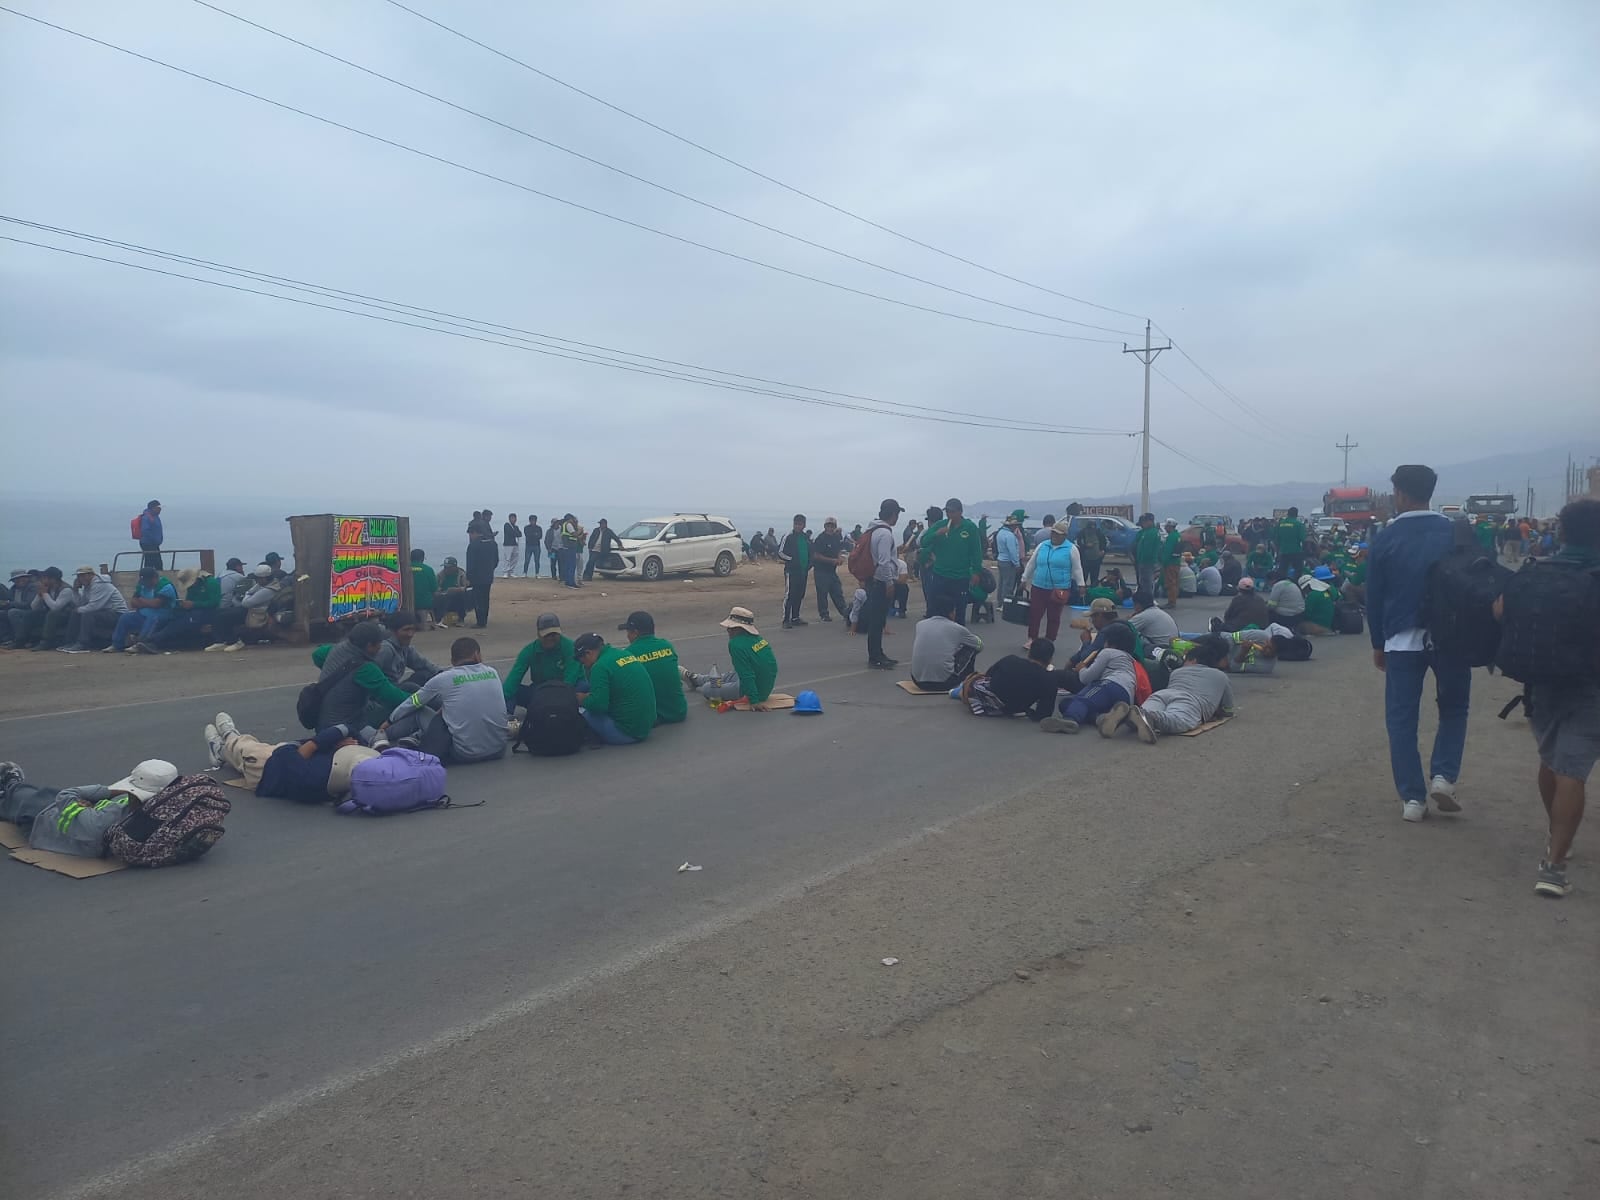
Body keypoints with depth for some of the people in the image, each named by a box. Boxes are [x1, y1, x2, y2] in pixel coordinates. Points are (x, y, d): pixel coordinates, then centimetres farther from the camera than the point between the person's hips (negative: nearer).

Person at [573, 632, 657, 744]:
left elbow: (597, 705, -21)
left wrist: (584, 700, 1)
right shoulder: (626, 655, 11)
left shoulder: (601, 666, -14)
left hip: (625, 733, -9)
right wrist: (590, 696, 19)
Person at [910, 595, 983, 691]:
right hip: (945, 682, -4)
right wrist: (972, 636, 44)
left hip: (918, 681, 4)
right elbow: (980, 645, 20)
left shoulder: (919, 624, 9)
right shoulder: (957, 628, 1)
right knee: (971, 648, 18)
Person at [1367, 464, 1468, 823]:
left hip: (1403, 639, -1)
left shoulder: (1386, 538, -3)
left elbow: (1374, 597, 0)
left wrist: (1378, 644, 10)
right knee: (1454, 709, 19)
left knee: (1401, 718, 6)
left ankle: (1412, 797, 4)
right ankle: (1443, 776, 3)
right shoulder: (1456, 533, -1)